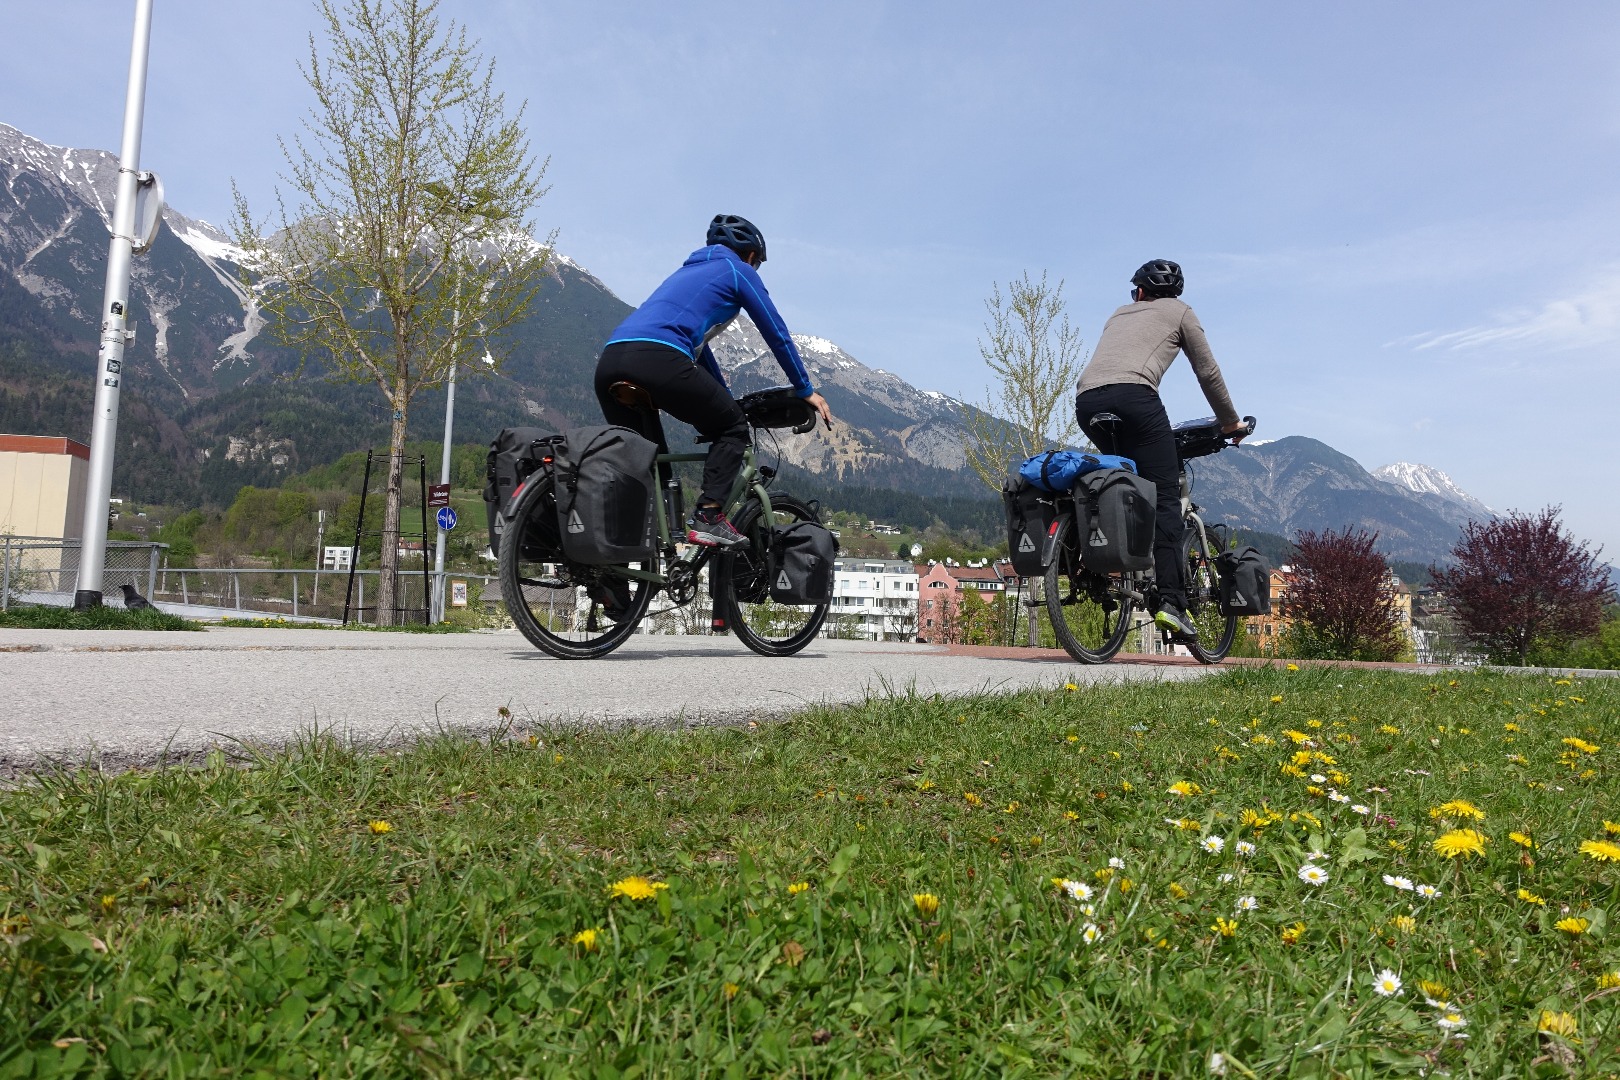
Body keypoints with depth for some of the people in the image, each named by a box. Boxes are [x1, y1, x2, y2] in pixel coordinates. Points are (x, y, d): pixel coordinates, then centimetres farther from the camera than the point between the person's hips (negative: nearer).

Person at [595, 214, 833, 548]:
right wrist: (806, 391, 28)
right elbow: (776, 333, 17)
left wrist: (727, 401, 52)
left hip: (608, 363, 7)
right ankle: (708, 517, -3)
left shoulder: (688, 271, 39)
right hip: (658, 358, -7)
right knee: (733, 428, 11)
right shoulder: (739, 270, 18)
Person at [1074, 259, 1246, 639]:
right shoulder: (1179, 311, 24)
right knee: (1164, 497, -4)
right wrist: (1230, 422, 32)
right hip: (1132, 397, -5)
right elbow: (1208, 372, 21)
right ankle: (1170, 600, -13)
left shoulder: (1119, 314, 36)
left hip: (1085, 401, 5)